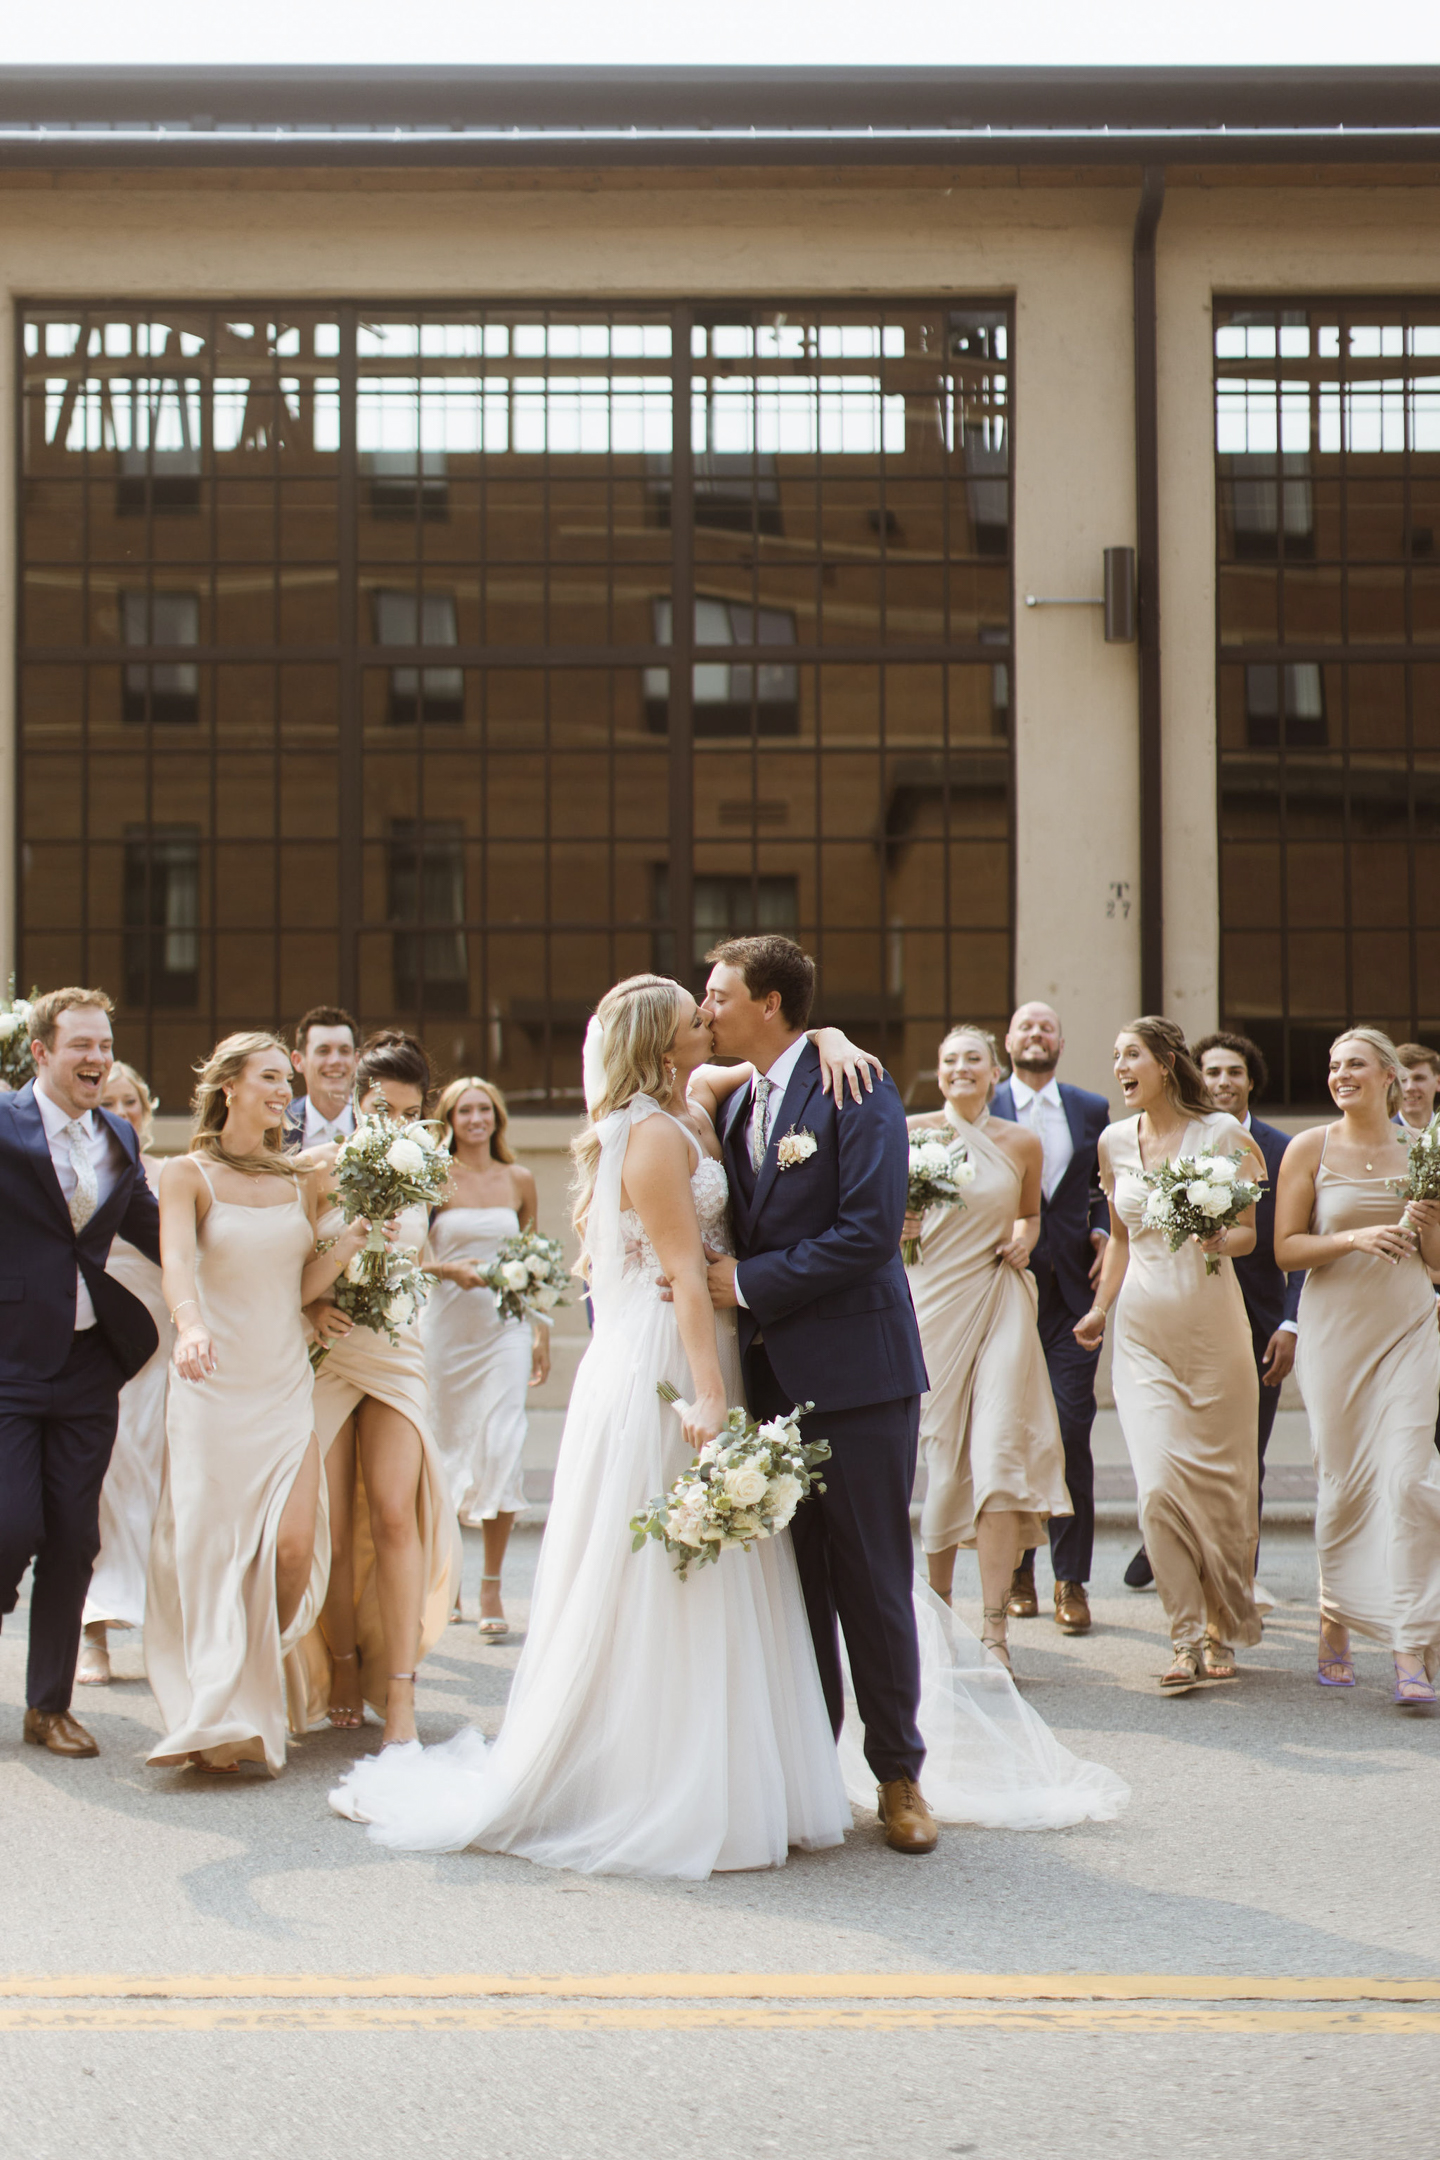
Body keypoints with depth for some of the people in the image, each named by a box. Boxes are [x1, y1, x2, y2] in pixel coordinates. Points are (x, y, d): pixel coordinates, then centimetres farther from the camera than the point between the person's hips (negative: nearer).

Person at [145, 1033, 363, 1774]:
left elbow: (304, 1285, 10)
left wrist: (358, 1234, -5)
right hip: (213, 1386, -3)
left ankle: (257, 1683, 13)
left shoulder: (299, 1180, 12)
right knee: (208, 1544, -4)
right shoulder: (187, 1175, -2)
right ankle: (216, 1710, 4)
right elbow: (177, 1261, -20)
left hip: (285, 1386, 4)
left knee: (293, 1546, -8)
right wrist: (190, 1324, -39)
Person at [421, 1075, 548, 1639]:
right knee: (445, 1445, 6)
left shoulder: (519, 1180, 8)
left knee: (501, 1446, -10)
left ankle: (491, 1588, -3)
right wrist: (451, 1270, -18)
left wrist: (541, 1332, 10)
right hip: (446, 1323, -1)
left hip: (505, 1325, 1)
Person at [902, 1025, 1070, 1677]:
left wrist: (1025, 1238, 3)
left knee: (999, 1455, -11)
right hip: (930, 1302, 0)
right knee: (936, 1457, 3)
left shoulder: (1021, 1143, 7)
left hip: (999, 1304, 0)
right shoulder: (911, 1133, 3)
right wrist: (896, 1225, -9)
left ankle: (993, 1629, -11)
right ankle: (937, 1606, 22)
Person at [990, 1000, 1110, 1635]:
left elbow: (1107, 1188, 16)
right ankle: (1017, 1572, 16)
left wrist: (1103, 1234, -2)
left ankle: (1071, 1581, -2)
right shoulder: (983, 1110, 5)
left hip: (1071, 1290, 1)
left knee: (1072, 1429, -7)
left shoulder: (1091, 1110, 12)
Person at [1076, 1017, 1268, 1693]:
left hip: (1212, 1324, -2)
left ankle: (1224, 1630, 20)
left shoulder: (1221, 1133, -1)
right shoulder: (1114, 1141, 10)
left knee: (1219, 1478, 3)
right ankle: (1188, 1640, -3)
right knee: (1160, 1485, -9)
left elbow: (1249, 1233, 1)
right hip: (1144, 1327, 2)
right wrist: (1100, 1307, 13)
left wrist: (1220, 1241, -20)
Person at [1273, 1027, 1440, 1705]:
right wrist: (1353, 1238, -16)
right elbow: (1285, 1249, -2)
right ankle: (1335, 1623, 22)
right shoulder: (1310, 1147, 1)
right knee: (1342, 1484, 3)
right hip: (1336, 1326, -1)